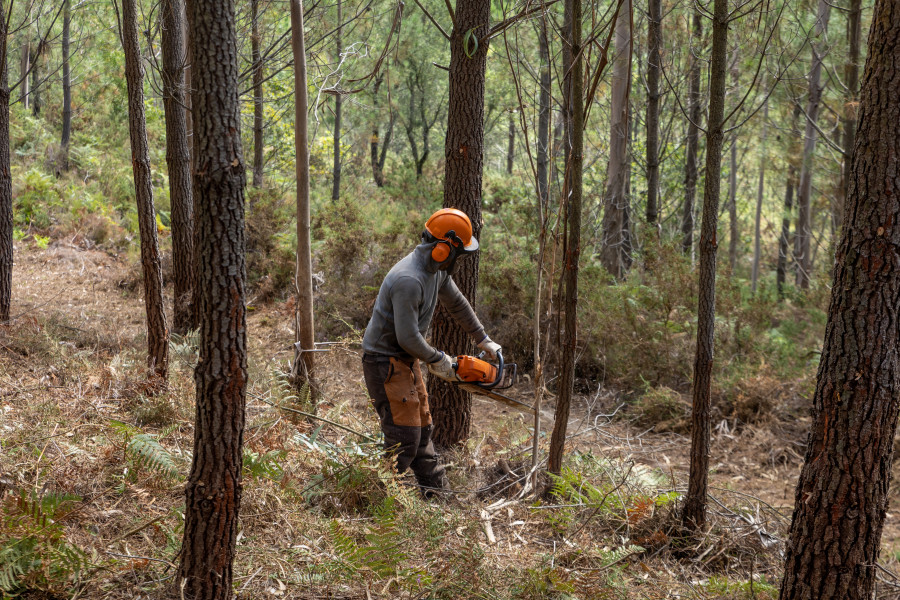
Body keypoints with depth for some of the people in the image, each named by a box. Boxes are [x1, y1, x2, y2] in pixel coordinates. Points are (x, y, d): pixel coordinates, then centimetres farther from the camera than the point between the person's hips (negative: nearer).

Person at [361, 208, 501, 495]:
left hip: (407, 360, 10)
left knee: (422, 429, 17)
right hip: (385, 362, -10)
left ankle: (438, 493, 27)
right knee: (404, 439, -10)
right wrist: (437, 359, -12)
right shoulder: (409, 280, -29)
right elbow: (408, 337, -28)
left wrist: (483, 340, 25)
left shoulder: (437, 270, 2)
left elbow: (457, 303, 20)